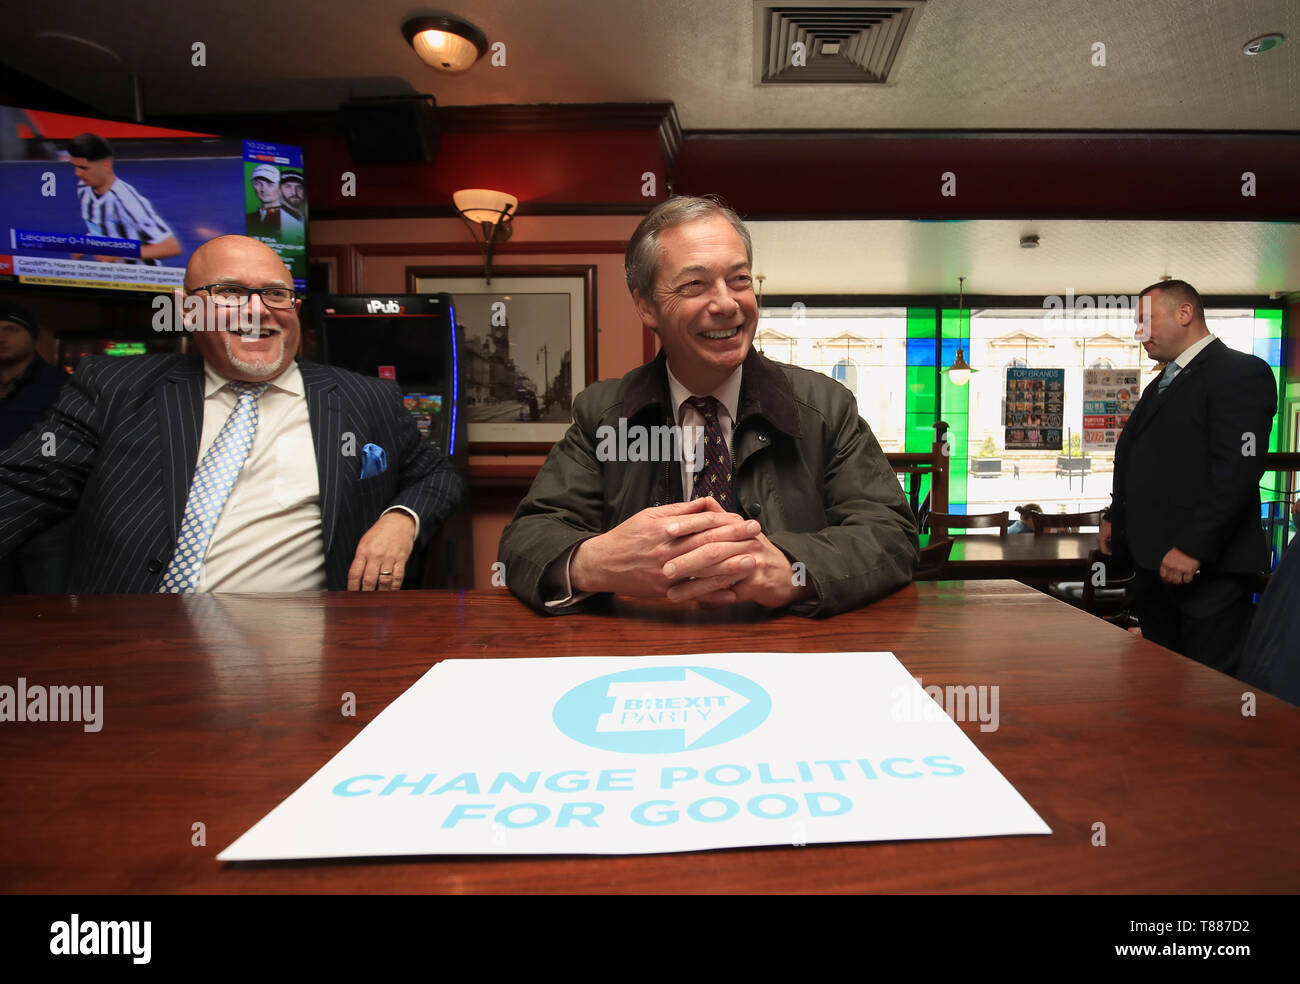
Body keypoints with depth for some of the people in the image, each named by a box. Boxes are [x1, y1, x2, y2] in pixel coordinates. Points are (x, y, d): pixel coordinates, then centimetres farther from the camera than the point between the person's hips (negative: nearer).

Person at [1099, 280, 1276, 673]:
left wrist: (1192, 549, -23)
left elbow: (1238, 473, -19)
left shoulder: (1241, 372, -8)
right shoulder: (1162, 384, 22)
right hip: (1153, 563, 9)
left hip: (1205, 567, -9)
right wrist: (1115, 516, 16)